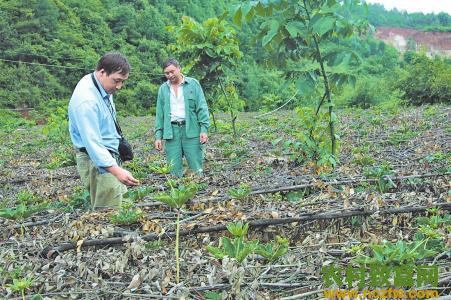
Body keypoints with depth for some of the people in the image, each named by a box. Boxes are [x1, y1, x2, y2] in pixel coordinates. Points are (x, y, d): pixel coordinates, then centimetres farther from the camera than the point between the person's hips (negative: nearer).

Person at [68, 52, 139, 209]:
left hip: (108, 155, 10)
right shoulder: (86, 100, -26)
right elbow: (92, 143, -32)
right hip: (97, 160, -10)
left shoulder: (103, 86, 3)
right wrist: (116, 171, -42)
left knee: (119, 203, 15)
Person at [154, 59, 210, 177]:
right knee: (174, 171, 0)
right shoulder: (163, 89, 15)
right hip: (171, 131, 3)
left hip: (191, 130, -2)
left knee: (197, 169, -2)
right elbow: (160, 114, 15)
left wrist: (204, 129, -9)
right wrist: (158, 136, 8)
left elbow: (202, 108, 1)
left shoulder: (193, 84, 6)